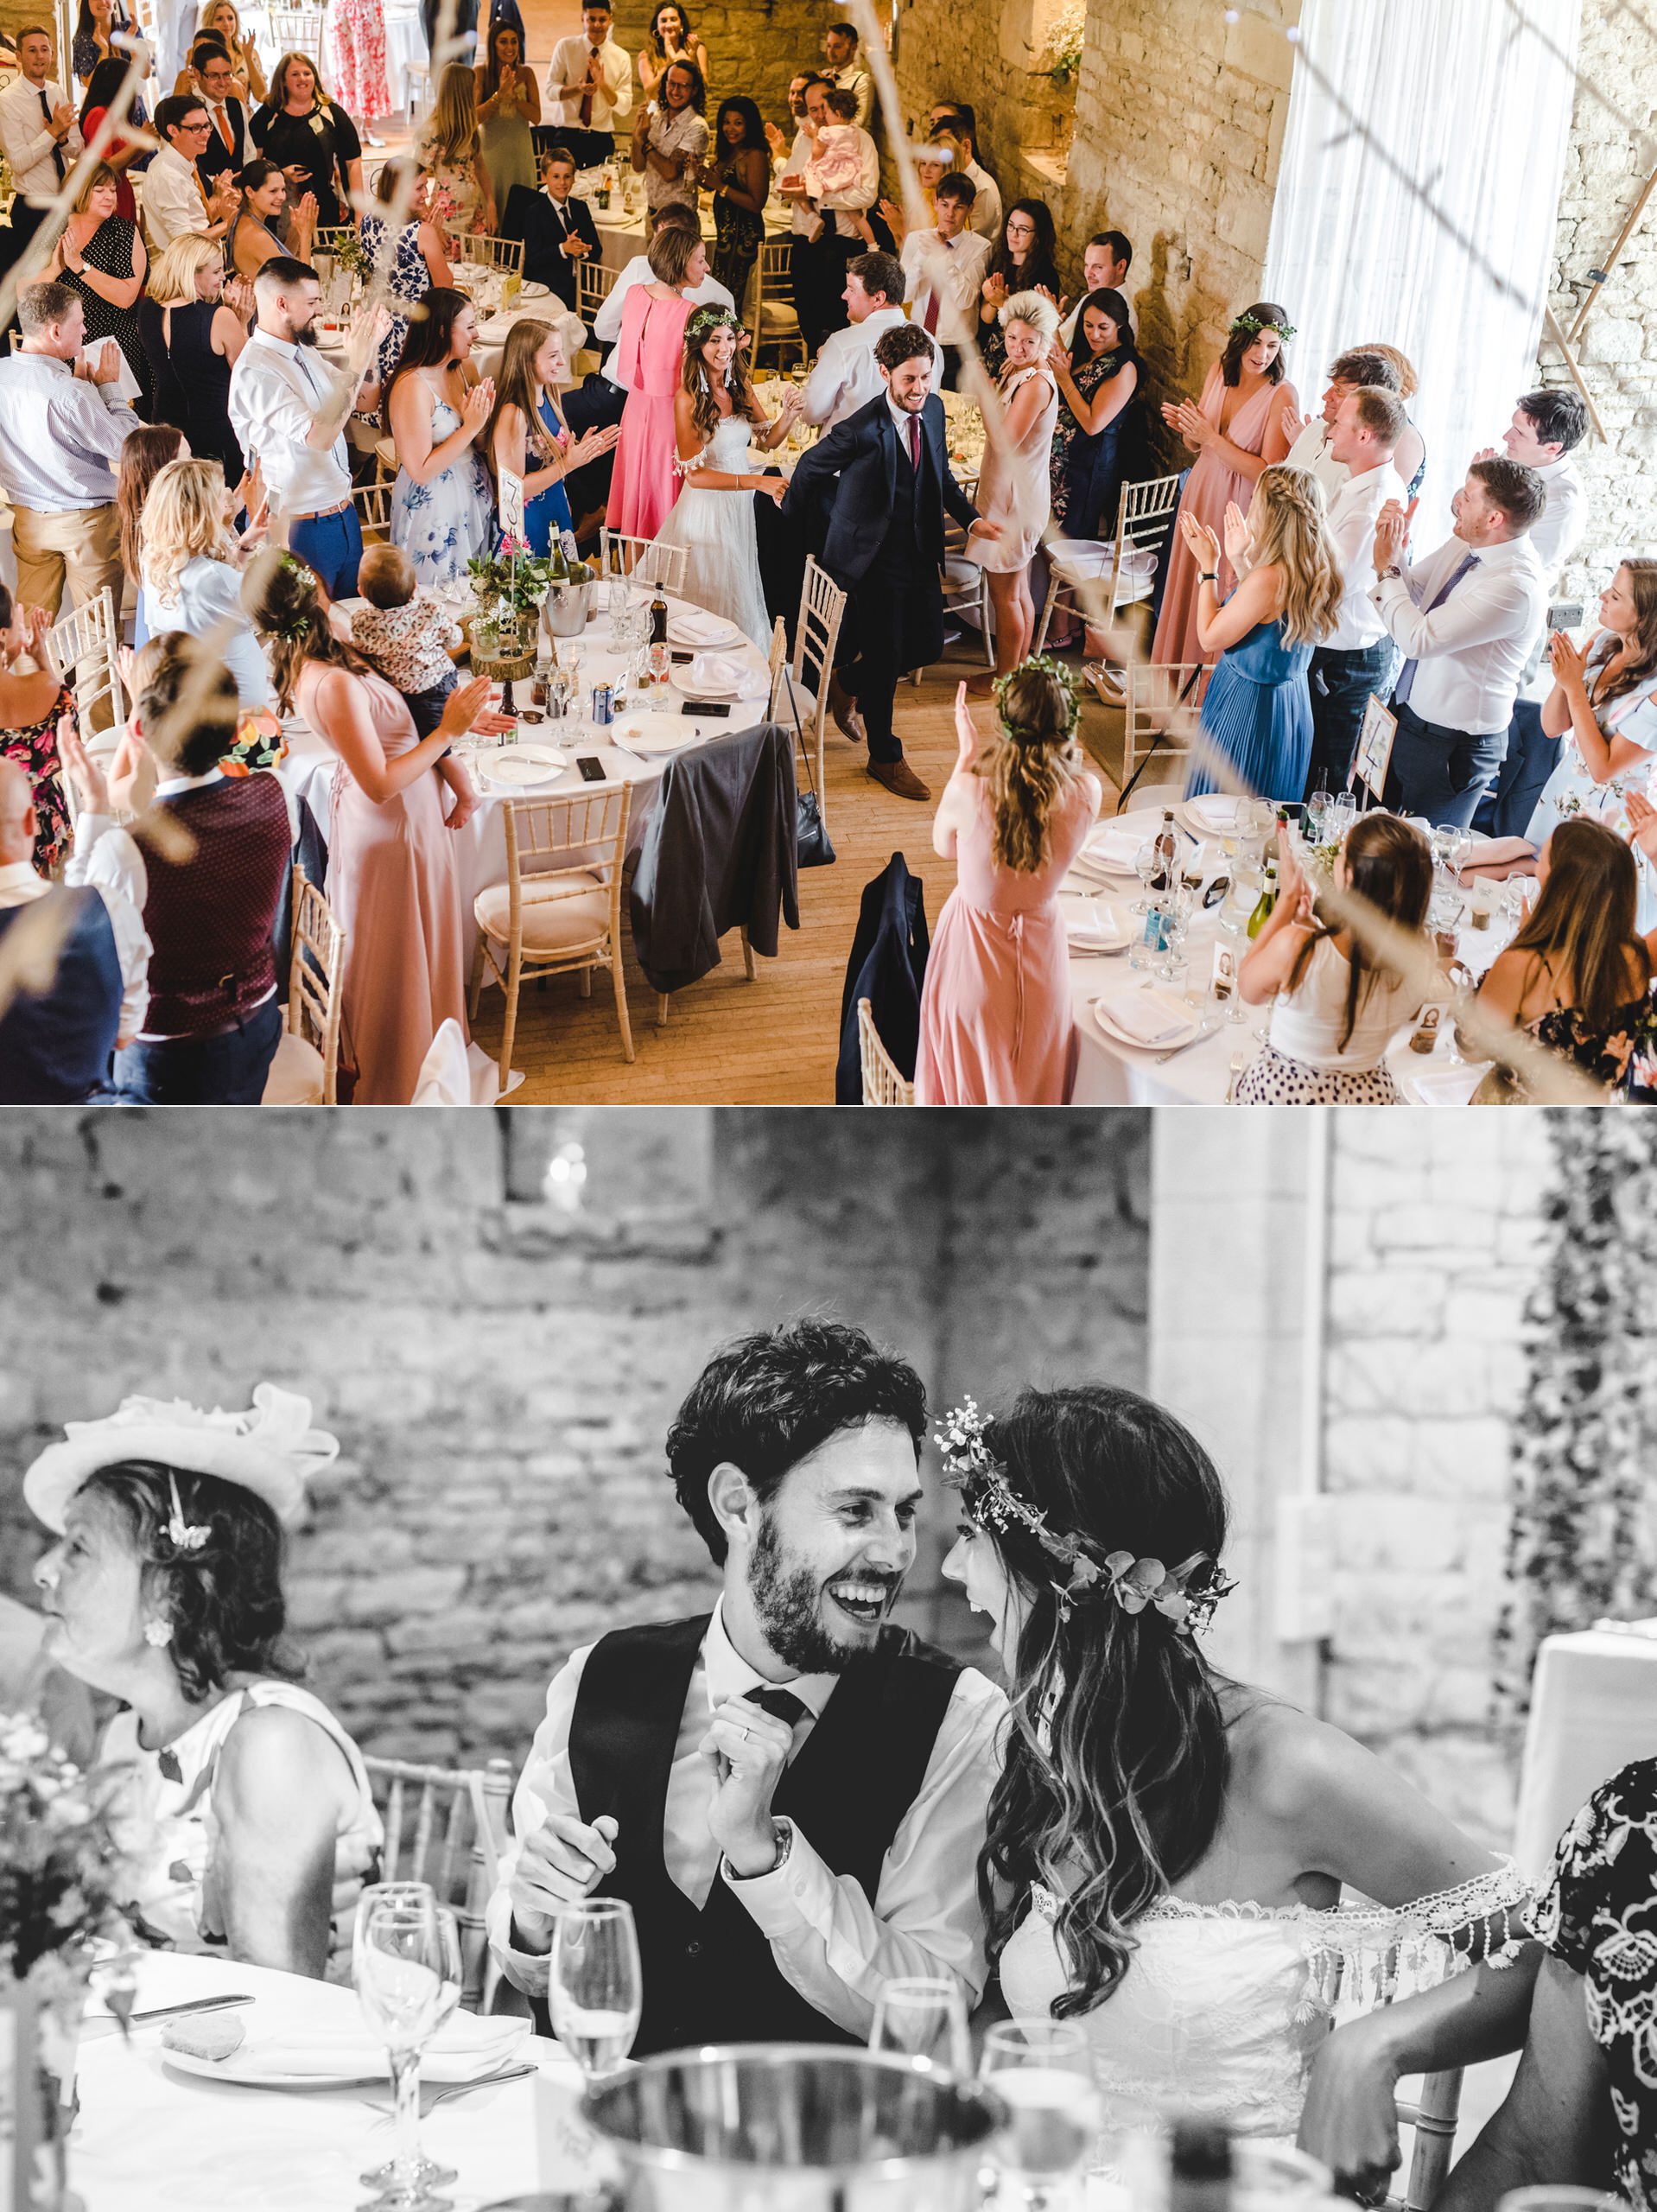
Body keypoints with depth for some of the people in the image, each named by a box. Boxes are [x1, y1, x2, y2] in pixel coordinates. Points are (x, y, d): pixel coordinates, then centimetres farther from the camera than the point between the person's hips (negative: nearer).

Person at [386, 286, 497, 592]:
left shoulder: (463, 369, 2)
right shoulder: (412, 386, -22)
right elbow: (421, 471, -22)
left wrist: (484, 415, -12)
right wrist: (469, 427, -22)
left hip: (474, 506, 8)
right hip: (434, 517, -8)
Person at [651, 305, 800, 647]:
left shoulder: (740, 385, -1)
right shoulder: (688, 398, -19)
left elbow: (767, 441, 8)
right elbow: (694, 474, -23)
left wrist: (788, 415, -15)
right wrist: (757, 483, -31)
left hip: (740, 507, 6)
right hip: (705, 509, -6)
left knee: (740, 600, 18)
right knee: (711, 598, 7)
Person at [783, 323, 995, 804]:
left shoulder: (932, 409, -2)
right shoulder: (863, 430, -24)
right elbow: (810, 468, -8)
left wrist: (971, 518, 2)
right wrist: (791, 525, 5)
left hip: (919, 551, 7)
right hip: (873, 557, -7)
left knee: (927, 646, 12)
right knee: (886, 658, 2)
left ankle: (850, 683, 39)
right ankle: (885, 758, 20)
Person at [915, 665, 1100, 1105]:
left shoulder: (968, 794, -30)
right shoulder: (1087, 795, -25)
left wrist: (966, 755, -3)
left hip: (974, 956, -2)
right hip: (1040, 952, 2)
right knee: (1034, 1078, 28)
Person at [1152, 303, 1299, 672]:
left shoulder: (1282, 396, -18)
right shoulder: (1219, 372, 0)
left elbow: (1268, 473, -22)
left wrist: (1212, 439, -23)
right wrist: (1185, 427, -12)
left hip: (1238, 510, -6)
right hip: (1200, 495, 6)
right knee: (1184, 590, 16)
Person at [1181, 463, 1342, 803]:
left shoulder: (1269, 578, -29)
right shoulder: (1318, 573, -3)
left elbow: (1210, 638, -18)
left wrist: (1208, 567, -10)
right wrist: (1240, 559, 17)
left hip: (1245, 708, -9)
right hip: (1293, 705, 9)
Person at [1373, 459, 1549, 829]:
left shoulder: (1518, 585, -30)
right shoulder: (1464, 544, -2)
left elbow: (1418, 638, -30)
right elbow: (1411, 594, 11)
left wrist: (1387, 567, -19)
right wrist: (1395, 550, -9)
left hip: (1451, 742, -8)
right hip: (1408, 714, 8)